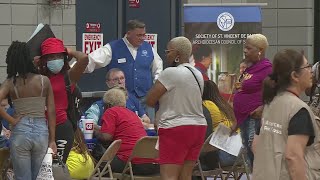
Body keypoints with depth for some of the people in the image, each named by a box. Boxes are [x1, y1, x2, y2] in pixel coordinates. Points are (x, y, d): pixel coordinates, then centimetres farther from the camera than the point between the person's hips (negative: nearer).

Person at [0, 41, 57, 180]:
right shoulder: (44, 81, -1)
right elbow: (51, 112, -1)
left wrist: (11, 120, -7)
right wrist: (52, 140, 5)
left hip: (20, 132, -1)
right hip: (41, 131, 1)